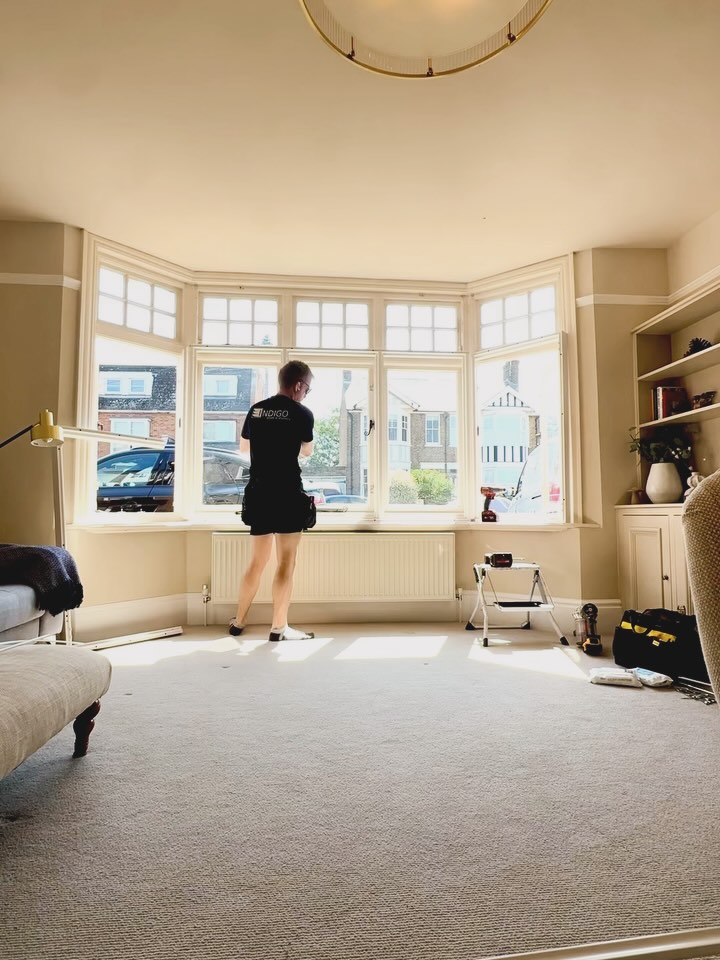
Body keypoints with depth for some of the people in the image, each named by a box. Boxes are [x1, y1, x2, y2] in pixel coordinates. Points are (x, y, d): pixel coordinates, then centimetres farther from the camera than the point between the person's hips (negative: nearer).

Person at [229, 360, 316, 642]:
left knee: (257, 561, 18)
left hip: (258, 494, 6)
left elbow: (243, 447, 22)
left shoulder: (256, 409, 9)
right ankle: (279, 627, 6)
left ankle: (238, 622, 26)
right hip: (287, 495, -6)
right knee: (286, 563, 2)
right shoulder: (302, 413, -6)